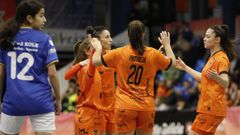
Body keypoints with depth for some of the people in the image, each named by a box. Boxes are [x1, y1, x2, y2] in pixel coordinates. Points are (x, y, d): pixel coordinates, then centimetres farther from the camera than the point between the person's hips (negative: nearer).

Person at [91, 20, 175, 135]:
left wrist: (98, 48, 21)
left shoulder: (120, 53, -4)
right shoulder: (153, 54, 1)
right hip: (146, 107, 2)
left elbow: (95, 61, 2)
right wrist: (166, 45, 34)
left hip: (125, 106, -2)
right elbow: (172, 62, 18)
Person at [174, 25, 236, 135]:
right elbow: (204, 78, 29)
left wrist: (216, 77, -43)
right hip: (207, 106, 10)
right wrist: (185, 67, 35)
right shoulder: (213, 57, 17)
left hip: (211, 108, -10)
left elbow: (226, 83, -22)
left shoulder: (221, 58, -13)